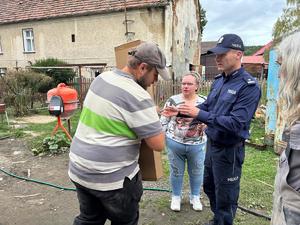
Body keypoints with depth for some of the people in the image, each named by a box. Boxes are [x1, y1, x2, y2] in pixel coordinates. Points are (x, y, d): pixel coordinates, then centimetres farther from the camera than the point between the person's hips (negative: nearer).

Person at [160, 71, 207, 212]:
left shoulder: (204, 102, -3)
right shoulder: (173, 101, -6)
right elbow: (164, 120, -2)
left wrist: (205, 125, -16)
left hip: (196, 145, 1)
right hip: (175, 143, -1)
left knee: (196, 172, 17)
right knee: (176, 171, 15)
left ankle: (195, 197, 40)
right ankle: (176, 197, 37)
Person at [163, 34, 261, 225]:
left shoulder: (249, 86, -21)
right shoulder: (219, 80, 4)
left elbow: (235, 123, -28)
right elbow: (207, 106, 10)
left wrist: (199, 114, -30)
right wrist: (180, 112, -2)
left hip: (229, 149, -8)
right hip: (212, 143, 8)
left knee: (225, 196, 11)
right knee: (209, 186, 25)